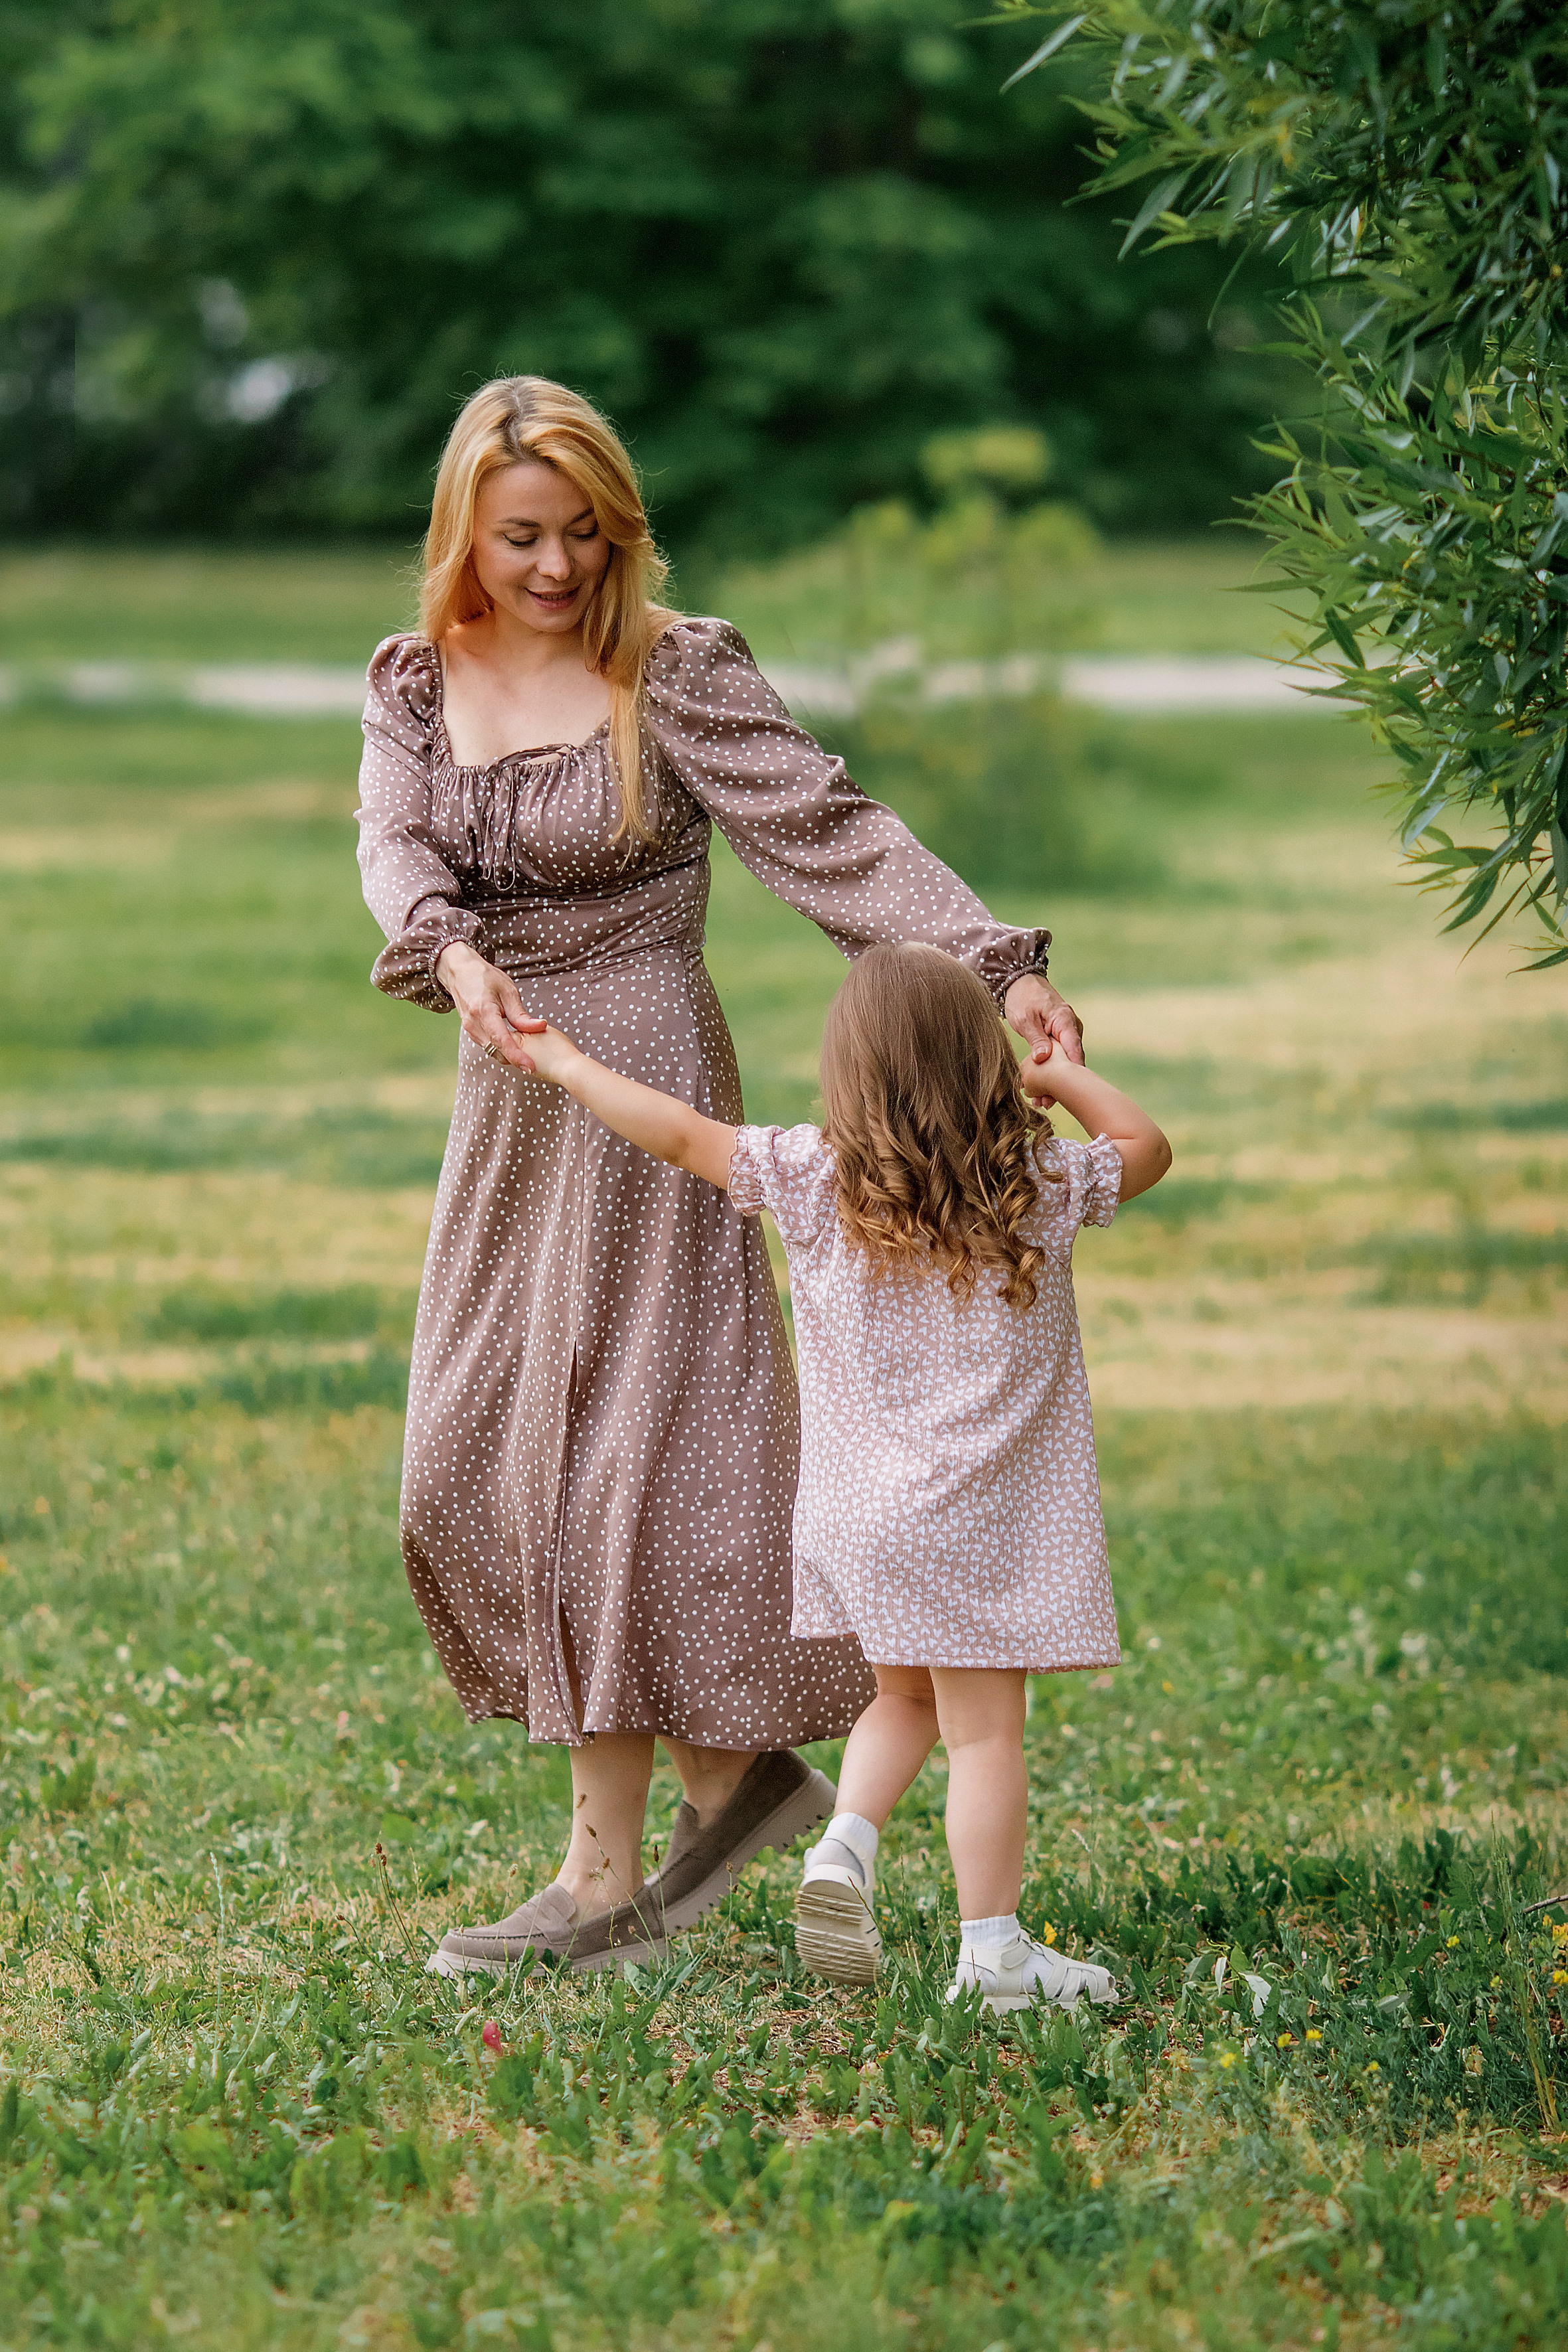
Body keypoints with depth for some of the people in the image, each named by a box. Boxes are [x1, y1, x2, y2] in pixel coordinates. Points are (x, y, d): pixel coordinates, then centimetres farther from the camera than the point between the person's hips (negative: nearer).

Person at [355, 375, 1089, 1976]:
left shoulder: (677, 676, -9)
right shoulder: (418, 681, 6)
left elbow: (831, 833, -15)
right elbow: (395, 843, -11)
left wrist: (996, 965, -28)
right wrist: (453, 953, -33)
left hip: (644, 1084, -7)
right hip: (508, 1099, 7)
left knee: (609, 1457, -6)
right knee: (475, 1472, 6)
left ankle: (605, 1876, 0)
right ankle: (733, 1775, 16)